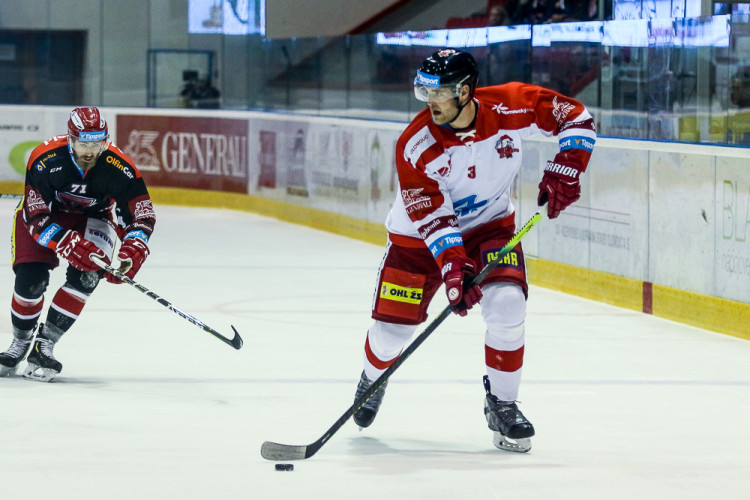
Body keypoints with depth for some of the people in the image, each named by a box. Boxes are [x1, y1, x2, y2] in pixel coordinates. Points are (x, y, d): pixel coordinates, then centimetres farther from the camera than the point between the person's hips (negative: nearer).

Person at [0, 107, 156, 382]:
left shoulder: (119, 168, -28)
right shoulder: (45, 159, -33)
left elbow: (142, 215, -20)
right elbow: (36, 218, -31)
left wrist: (132, 251, -38)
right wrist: (67, 244, -44)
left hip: (93, 217, 1)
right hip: (43, 211, -1)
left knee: (86, 275, -23)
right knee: (31, 278, -15)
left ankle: (44, 342, -13)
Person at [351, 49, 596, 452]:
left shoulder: (510, 107, -23)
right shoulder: (414, 146, -28)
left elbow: (576, 118, -11)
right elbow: (432, 217, -28)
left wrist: (563, 171, -22)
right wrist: (453, 267, -39)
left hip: (490, 225, 1)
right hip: (419, 237, -1)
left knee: (507, 307, -20)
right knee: (392, 325, 1)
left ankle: (502, 406, -1)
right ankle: (373, 379, 37)